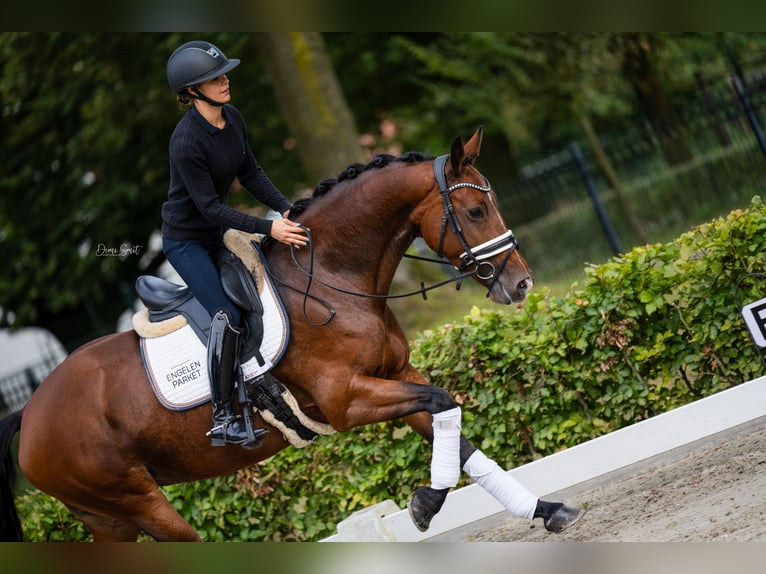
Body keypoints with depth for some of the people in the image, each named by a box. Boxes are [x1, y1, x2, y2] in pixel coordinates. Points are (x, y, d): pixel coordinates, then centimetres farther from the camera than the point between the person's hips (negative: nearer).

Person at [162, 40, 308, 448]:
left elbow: (250, 174, 4)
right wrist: (267, 228, -30)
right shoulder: (187, 140, -29)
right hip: (186, 240, -9)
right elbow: (210, 206, -27)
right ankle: (222, 421, -15)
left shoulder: (233, 118, -5)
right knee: (227, 315, -20)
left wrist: (286, 209, -8)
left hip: (218, 232, 9)